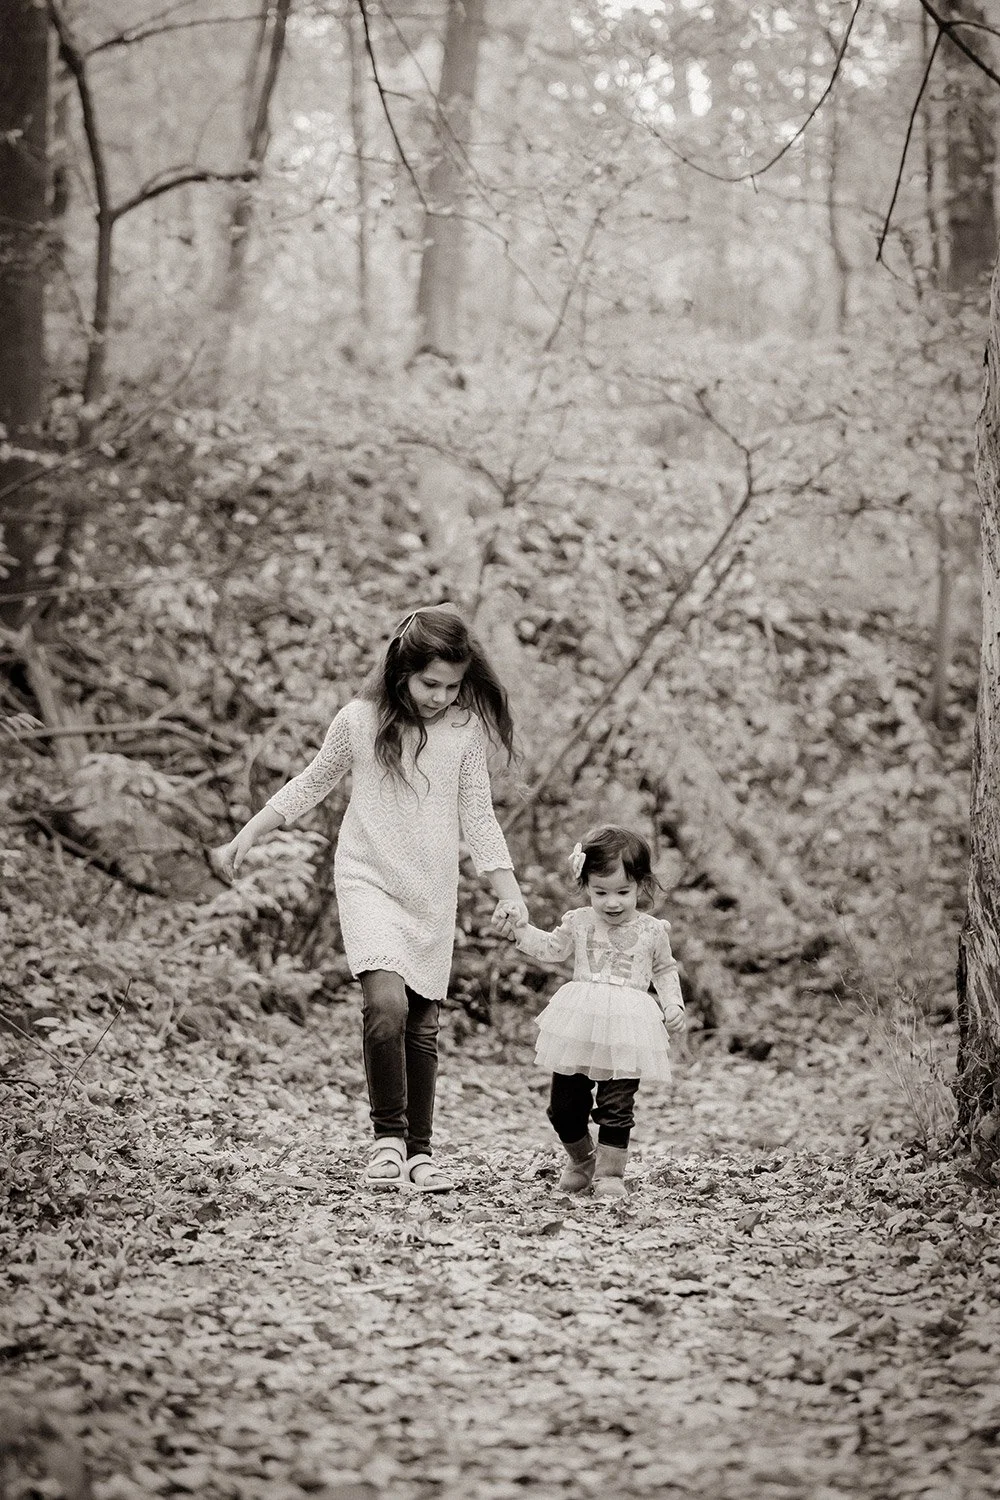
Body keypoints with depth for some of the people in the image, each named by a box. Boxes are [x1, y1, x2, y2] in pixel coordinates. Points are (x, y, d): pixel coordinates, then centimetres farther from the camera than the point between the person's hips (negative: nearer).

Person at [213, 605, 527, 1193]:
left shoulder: (465, 730, -2)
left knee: (423, 1025, 6)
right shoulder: (360, 720, -6)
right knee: (387, 1002, -22)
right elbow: (310, 785, 8)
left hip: (434, 895, 2)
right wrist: (245, 838, 8)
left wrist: (509, 891, -2)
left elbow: (479, 817, 4)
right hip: (369, 881, -2)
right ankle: (389, 1136, -9)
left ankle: (419, 1151, 18)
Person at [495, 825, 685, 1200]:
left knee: (616, 1107, -4)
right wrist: (518, 929, 7)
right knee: (564, 1105, 7)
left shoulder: (652, 931, 2)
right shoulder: (579, 923, 4)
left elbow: (665, 970, 16)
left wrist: (673, 1004, 3)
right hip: (578, 1028, 2)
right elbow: (551, 949, 18)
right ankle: (581, 1162, 29)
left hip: (627, 1029, -2)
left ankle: (610, 1172, 7)